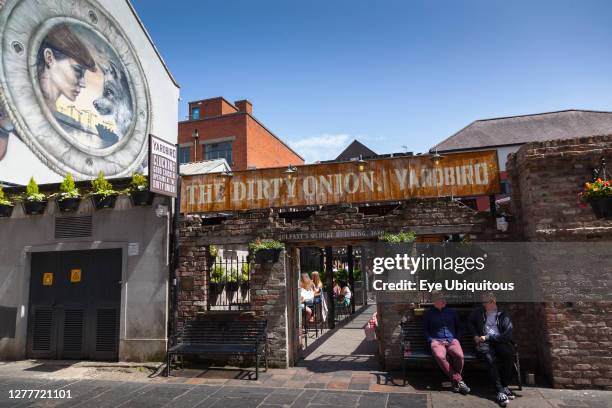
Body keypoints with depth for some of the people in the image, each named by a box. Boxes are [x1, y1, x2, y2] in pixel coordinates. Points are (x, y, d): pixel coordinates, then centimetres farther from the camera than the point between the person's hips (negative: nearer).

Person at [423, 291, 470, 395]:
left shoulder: (452, 312, 18)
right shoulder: (429, 314, 13)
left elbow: (459, 328, 25)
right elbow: (425, 330, 15)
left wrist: (456, 339, 8)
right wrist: (431, 340, -1)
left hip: (452, 340, 2)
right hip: (437, 341, -1)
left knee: (459, 355, -34)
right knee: (440, 356, -37)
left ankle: (455, 381, -11)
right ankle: (459, 380, -21)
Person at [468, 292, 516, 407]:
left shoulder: (503, 315, 7)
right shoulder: (479, 311, 15)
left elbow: (508, 335, -3)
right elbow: (470, 322, 30)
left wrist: (488, 337, -8)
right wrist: (475, 335, 14)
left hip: (500, 342, 0)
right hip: (484, 342, 0)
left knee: (509, 352, -33)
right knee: (489, 358, -33)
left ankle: (504, 385, -18)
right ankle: (500, 390, -32)